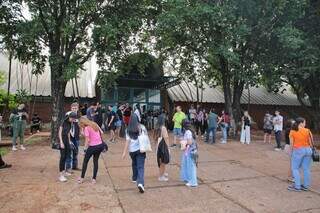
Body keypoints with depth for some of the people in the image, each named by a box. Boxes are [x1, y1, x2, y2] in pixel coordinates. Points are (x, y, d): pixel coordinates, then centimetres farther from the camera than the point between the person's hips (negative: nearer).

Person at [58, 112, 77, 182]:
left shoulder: (69, 123, 6)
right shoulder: (63, 122, -15)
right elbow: (60, 132, -14)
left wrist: (69, 141, 13)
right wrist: (61, 142, -17)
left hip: (66, 140, 7)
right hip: (62, 139, -7)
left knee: (66, 156, 12)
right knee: (62, 156, -9)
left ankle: (63, 171, 25)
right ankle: (61, 175, -5)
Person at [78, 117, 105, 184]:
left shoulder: (86, 128, -11)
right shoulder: (95, 124, 8)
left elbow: (87, 140, -16)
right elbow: (101, 133, 11)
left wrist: (85, 149, -9)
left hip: (92, 146, -6)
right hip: (100, 145, 6)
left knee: (85, 161, 15)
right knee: (96, 161, 17)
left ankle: (82, 178, 25)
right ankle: (94, 179, 21)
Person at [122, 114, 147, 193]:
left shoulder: (128, 129, -6)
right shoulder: (142, 127, -6)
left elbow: (127, 141, -9)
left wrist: (124, 152, -5)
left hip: (132, 150, 2)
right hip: (141, 149, -2)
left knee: (134, 164, 26)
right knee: (140, 167, -4)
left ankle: (135, 178, 41)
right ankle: (140, 183, -19)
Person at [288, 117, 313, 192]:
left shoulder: (292, 132, -6)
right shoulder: (307, 131, -1)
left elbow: (291, 143, -4)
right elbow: (311, 143, 2)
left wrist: (292, 151, 6)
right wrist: (310, 149, 14)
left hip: (298, 150, -3)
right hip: (307, 150, 4)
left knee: (295, 168, 5)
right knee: (306, 169, 11)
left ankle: (297, 186, 4)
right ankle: (306, 186, 21)